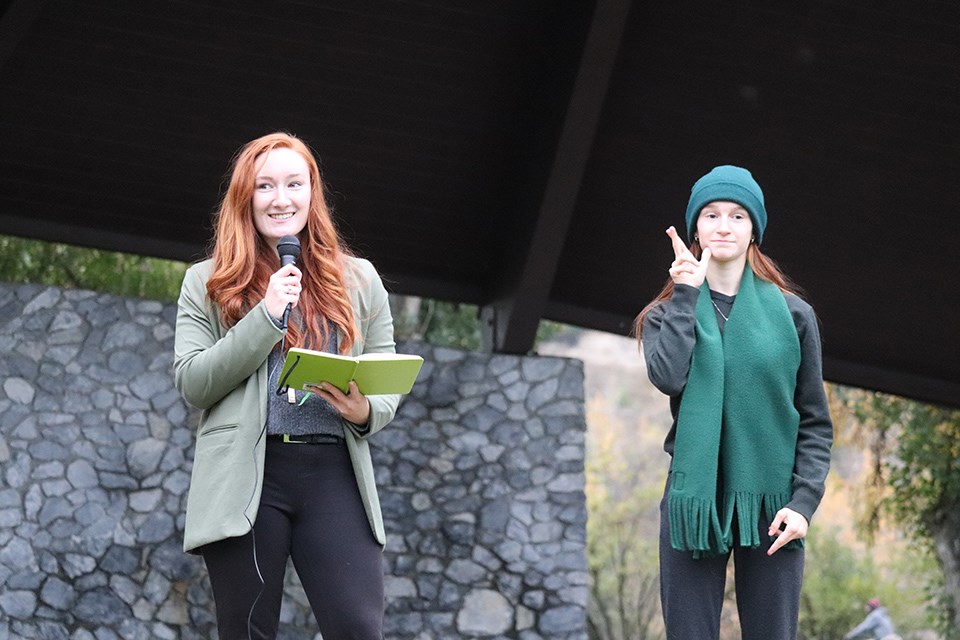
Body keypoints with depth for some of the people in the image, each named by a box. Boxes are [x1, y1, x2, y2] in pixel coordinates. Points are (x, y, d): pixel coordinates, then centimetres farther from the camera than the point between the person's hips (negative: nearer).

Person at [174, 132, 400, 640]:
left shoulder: (358, 280, 17)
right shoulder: (207, 283, 12)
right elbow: (191, 383, 1)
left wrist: (366, 411, -8)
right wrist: (266, 316, -8)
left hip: (334, 473, 1)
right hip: (245, 479, -1)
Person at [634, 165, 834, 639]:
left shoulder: (792, 314, 7)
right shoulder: (668, 313, 9)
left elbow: (815, 422, 5)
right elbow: (668, 377, -13)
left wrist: (803, 502, -7)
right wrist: (687, 293, -8)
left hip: (770, 506, 0)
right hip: (694, 500, 0)